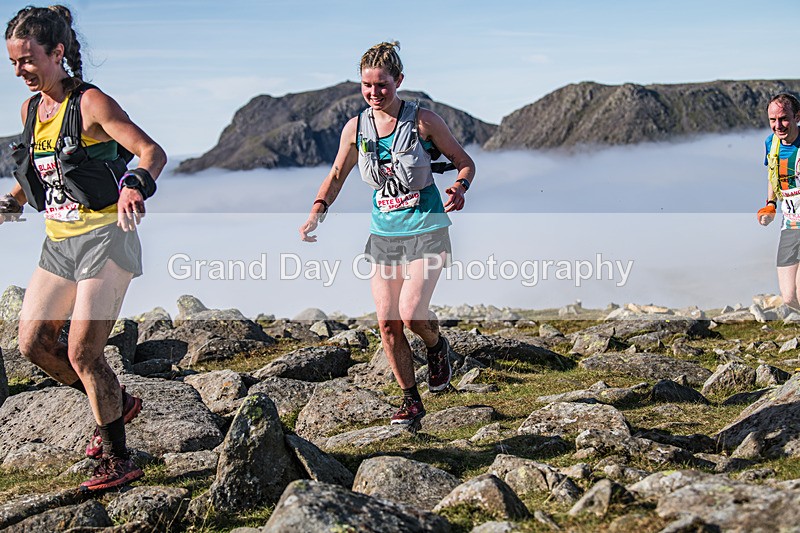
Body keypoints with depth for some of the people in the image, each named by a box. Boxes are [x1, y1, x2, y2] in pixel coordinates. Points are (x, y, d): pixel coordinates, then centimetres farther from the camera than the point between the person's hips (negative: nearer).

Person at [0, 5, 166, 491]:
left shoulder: (90, 103, -14)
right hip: (60, 242, 8)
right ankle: (118, 404, 29)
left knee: (82, 353, -9)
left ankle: (119, 460, 6)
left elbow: (152, 151, -24)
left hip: (104, 237, -8)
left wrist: (135, 185, -43)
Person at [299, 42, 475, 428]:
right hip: (383, 233, 4)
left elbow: (465, 161, -1)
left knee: (411, 313, -17)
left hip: (426, 229, -4)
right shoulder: (356, 128, 1)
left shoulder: (422, 120, -10)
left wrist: (459, 187, -23)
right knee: (387, 322, 0)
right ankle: (410, 400, 18)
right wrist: (316, 215, -2)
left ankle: (437, 347, 19)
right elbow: (337, 176, 13)